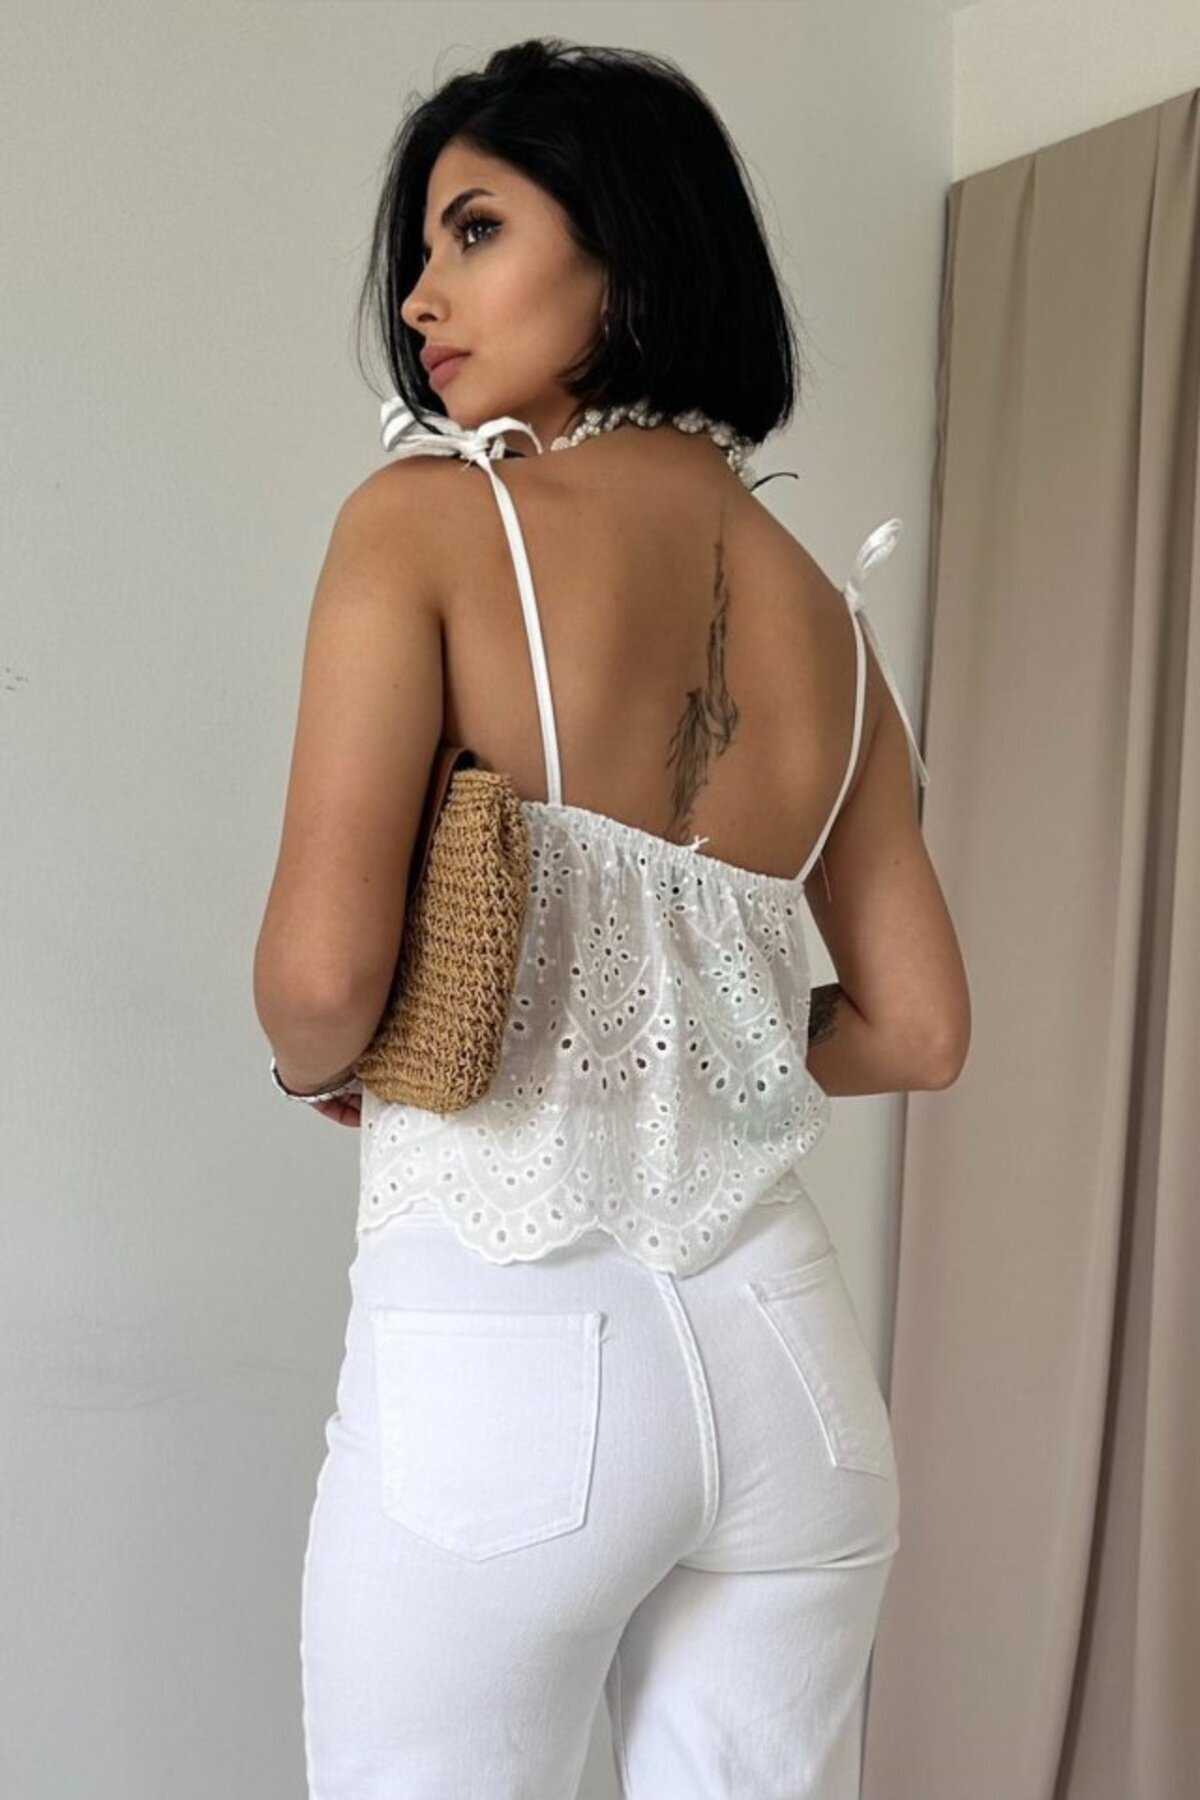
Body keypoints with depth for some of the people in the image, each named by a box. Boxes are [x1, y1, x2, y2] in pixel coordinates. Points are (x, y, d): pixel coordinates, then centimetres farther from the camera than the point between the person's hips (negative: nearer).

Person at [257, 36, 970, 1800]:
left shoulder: (430, 514, -8)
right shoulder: (822, 606, 7)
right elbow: (917, 1033, 9)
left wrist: (321, 1067, 5)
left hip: (502, 1353, -4)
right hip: (788, 1352, 5)